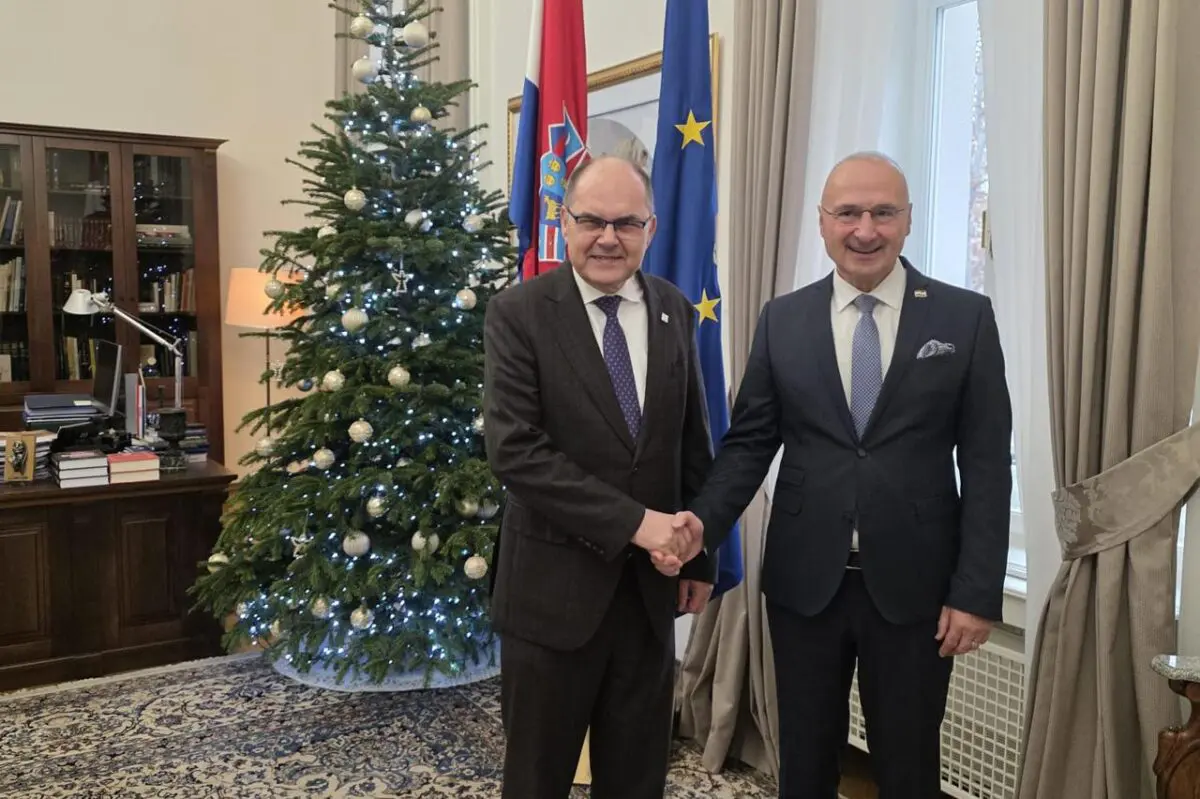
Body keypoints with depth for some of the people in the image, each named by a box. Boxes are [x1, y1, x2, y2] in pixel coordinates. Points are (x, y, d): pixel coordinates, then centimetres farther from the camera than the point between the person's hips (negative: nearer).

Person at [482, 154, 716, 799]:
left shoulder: (675, 311, 4)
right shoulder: (518, 313, -9)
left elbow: (694, 443, 10)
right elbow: (513, 450, -19)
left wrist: (699, 555, 10)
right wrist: (632, 521, -22)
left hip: (650, 583, 4)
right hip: (554, 585, -4)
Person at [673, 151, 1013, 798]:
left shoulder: (966, 317, -2)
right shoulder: (782, 319, 3)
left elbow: (986, 463, -3)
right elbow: (750, 441, 2)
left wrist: (977, 591, -8)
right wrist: (704, 520, -15)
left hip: (914, 584, -1)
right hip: (804, 581, 1)